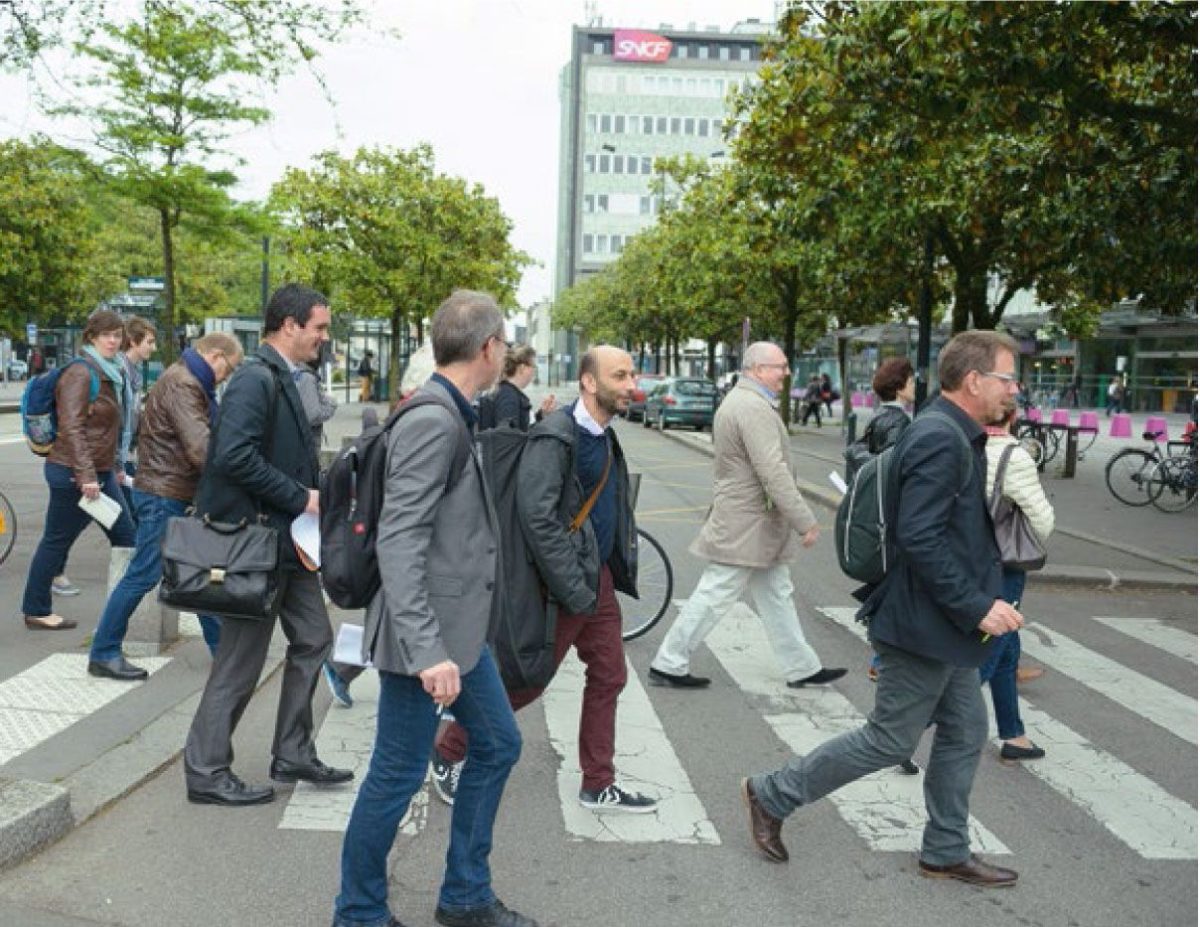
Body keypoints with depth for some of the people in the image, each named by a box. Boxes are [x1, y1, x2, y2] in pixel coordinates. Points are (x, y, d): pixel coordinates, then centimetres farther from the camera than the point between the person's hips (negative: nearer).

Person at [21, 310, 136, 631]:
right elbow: (71, 428, -23)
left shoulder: (110, 374, 13)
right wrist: (86, 476, -27)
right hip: (75, 474, -9)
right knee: (56, 541, 2)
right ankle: (35, 612, 14)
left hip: (100, 472, 9)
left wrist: (112, 467, 24)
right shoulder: (80, 373, -15)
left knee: (125, 535, 9)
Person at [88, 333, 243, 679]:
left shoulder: (191, 383, 15)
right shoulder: (181, 385, -18)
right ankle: (103, 653, 8)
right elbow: (200, 448, -27)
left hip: (182, 496, 10)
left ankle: (220, 645, 22)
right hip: (164, 495, -10)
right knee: (143, 575, -3)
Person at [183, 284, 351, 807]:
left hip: (287, 539, 10)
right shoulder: (256, 379, -17)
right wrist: (300, 498, -22)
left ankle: (293, 755, 27)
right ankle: (206, 772, 17)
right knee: (241, 660, 1)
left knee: (312, 640, 15)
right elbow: (233, 455, -28)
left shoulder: (282, 379, 13)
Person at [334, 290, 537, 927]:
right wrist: (426, 650, -30)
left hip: (460, 626, 10)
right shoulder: (433, 421, -20)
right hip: (428, 635, -10)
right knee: (398, 776, 4)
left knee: (498, 744, 19)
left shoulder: (452, 415, 9)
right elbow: (397, 543, -26)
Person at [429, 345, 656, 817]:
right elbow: (537, 517, -27)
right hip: (562, 584, -9)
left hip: (599, 579, 9)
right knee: (524, 681, 3)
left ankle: (598, 785, 27)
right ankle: (449, 754, 24)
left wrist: (620, 570, 11)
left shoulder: (605, 437, 10)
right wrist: (575, 591, -25)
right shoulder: (555, 436, -20)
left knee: (608, 677, 13)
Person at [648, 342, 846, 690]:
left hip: (753, 524, 11)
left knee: (776, 595, 15)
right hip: (746, 525, -11)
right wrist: (805, 521, -22)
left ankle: (802, 668, 24)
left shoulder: (736, 400, 14)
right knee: (714, 596, -2)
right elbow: (773, 472, -26)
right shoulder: (754, 407, -20)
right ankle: (667, 665, 8)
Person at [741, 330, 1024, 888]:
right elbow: (919, 538, -28)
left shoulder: (953, 435, 10)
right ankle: (773, 796, 16)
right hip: (924, 625, -10)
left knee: (965, 733, 17)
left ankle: (945, 852, 31)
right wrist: (978, 607, -23)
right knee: (891, 741, 3)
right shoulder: (939, 438, -22)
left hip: (946, 624, 10)